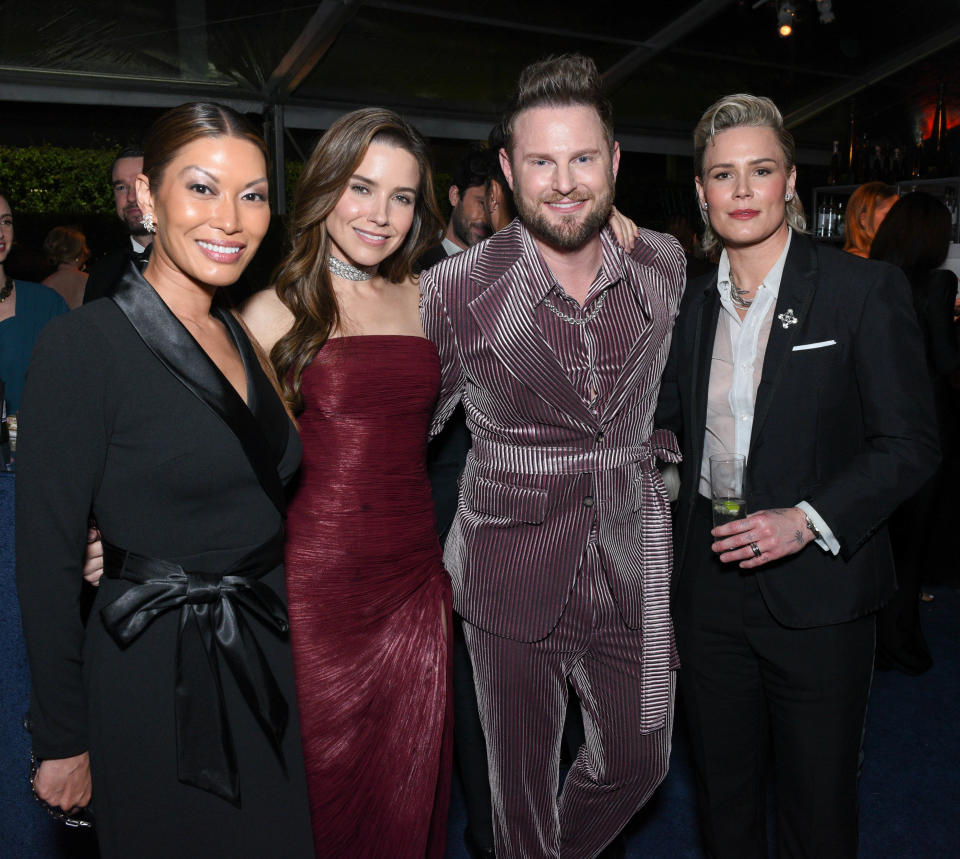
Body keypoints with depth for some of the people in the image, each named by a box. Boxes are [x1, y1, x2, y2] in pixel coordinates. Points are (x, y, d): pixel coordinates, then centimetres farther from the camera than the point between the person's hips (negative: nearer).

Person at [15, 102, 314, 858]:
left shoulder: (240, 335, 6)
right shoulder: (83, 345, -16)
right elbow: (47, 557, -13)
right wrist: (64, 740, -8)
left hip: (264, 662, 7)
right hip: (155, 681, -6)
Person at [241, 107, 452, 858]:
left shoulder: (423, 297, 9)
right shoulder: (276, 311, -4)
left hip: (415, 579, 4)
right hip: (316, 585, -4)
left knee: (409, 792, 16)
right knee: (322, 790, 11)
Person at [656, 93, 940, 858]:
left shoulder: (865, 289, -7)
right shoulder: (692, 304, 7)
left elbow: (910, 444, -9)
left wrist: (808, 519, -21)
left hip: (816, 591, -3)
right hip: (709, 586, 4)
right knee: (723, 798, 19)